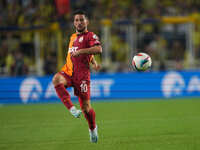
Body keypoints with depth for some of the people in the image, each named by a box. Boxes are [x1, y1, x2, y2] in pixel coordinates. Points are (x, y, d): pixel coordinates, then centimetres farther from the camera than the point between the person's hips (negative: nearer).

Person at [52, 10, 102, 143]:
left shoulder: (90, 36, -2)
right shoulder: (73, 37, 20)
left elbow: (98, 49, -21)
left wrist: (81, 51, -28)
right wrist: (93, 62, 21)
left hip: (82, 74, -5)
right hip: (68, 71, 5)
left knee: (85, 106, -2)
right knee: (56, 79, -31)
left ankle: (93, 128, 27)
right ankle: (71, 108, -34)